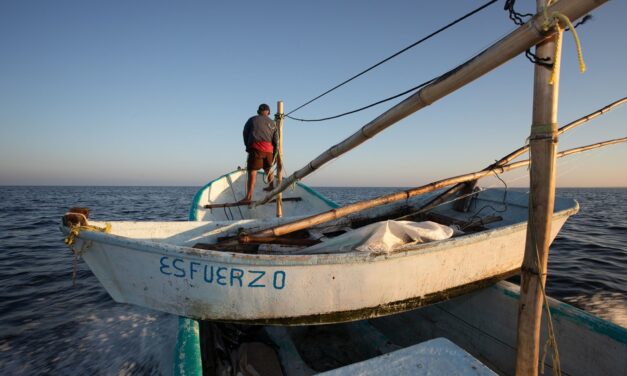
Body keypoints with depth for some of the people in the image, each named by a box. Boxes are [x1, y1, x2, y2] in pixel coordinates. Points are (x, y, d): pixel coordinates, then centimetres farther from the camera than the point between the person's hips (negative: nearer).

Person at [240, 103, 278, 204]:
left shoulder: (252, 120, 12)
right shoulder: (272, 123, 19)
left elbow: (245, 134, 12)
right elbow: (276, 141, 12)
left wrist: (248, 146, 24)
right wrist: (274, 155, 14)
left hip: (256, 147, -4)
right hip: (269, 149, 4)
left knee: (252, 171, -9)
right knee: (268, 168, 28)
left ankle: (249, 197, -17)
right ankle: (271, 186, 43)